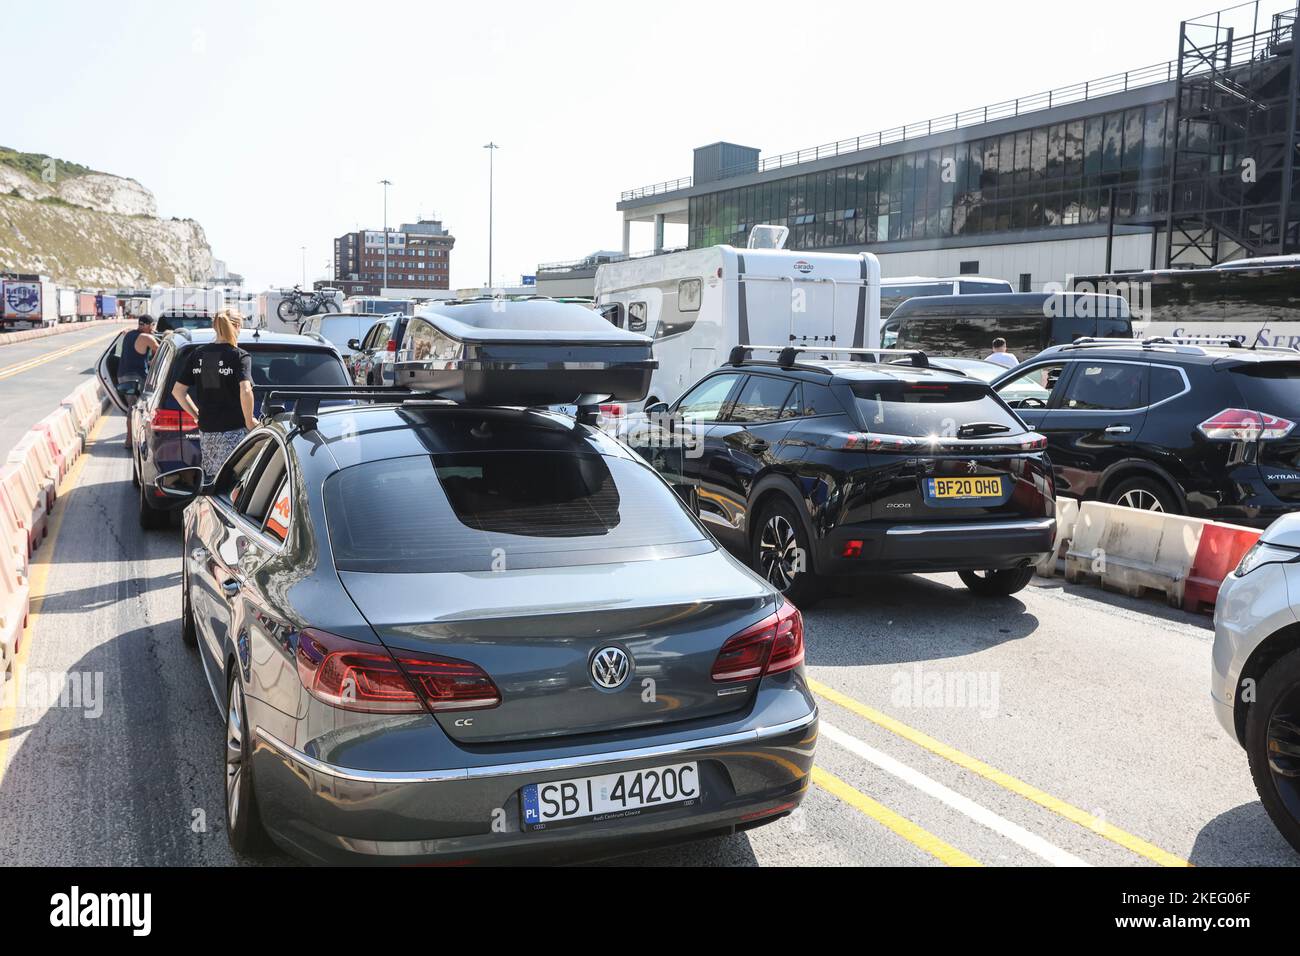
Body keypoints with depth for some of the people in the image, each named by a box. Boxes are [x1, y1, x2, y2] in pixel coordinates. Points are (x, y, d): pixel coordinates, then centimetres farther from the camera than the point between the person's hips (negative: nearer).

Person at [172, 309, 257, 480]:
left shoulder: (198, 354, 9)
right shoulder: (240, 356, -7)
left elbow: (178, 390, 10)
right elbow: (245, 390, -22)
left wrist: (198, 415, 16)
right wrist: (249, 422, -10)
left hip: (205, 430, 6)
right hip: (233, 431, -5)